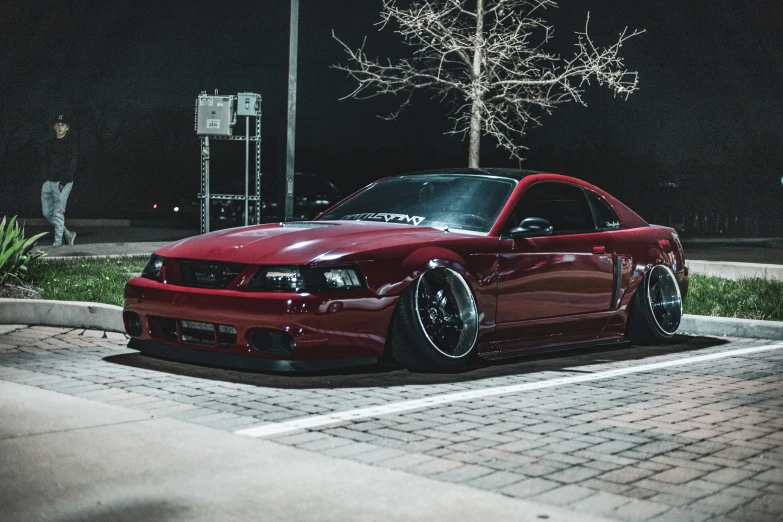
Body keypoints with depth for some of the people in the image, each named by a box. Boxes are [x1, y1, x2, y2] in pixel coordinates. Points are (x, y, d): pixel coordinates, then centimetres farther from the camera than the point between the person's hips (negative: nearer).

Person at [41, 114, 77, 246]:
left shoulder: (70, 143, -2)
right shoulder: (49, 143, 16)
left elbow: (72, 165, -8)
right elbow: (45, 163, 17)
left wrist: (64, 182, -17)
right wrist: (44, 179, 3)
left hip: (63, 183, -7)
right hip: (48, 181, 7)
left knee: (58, 213, -8)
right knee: (47, 212, 7)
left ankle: (58, 242, -3)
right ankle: (68, 234, 20)